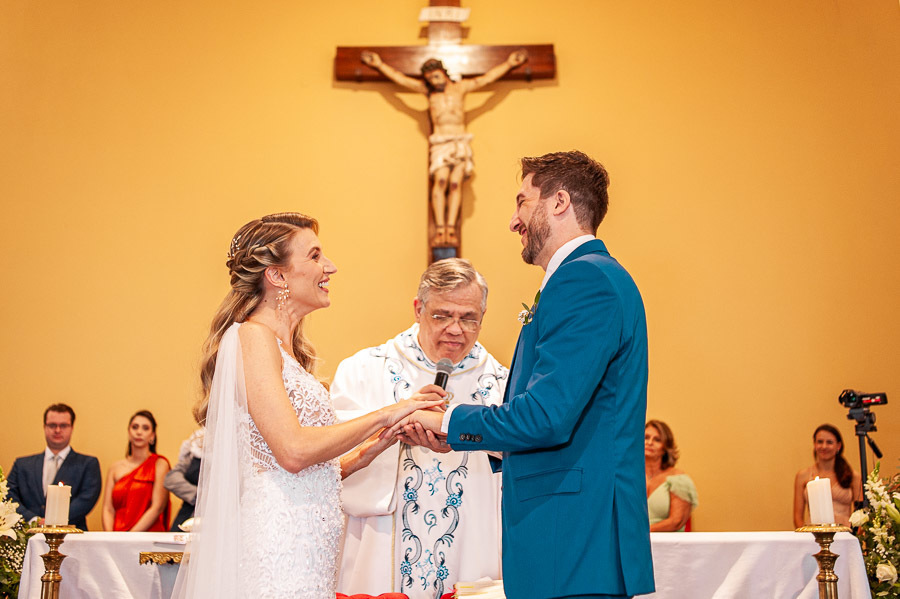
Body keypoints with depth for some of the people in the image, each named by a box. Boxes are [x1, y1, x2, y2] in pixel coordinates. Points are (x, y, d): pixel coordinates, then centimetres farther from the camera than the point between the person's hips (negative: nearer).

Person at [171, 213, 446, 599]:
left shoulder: (287, 349, 18)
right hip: (277, 541, -9)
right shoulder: (252, 337, -8)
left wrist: (375, 445, 7)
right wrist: (385, 415, -12)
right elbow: (293, 450, -19)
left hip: (306, 546, 9)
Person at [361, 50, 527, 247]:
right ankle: (439, 229, -22)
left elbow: (488, 77, 15)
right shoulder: (427, 89, 13)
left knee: (455, 184, -11)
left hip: (460, 142, 1)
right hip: (440, 143, -1)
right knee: (440, 181, -18)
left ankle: (451, 228, -15)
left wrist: (509, 63, 14)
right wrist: (380, 64, 15)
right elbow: (399, 78, 16)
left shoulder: (460, 87, 12)